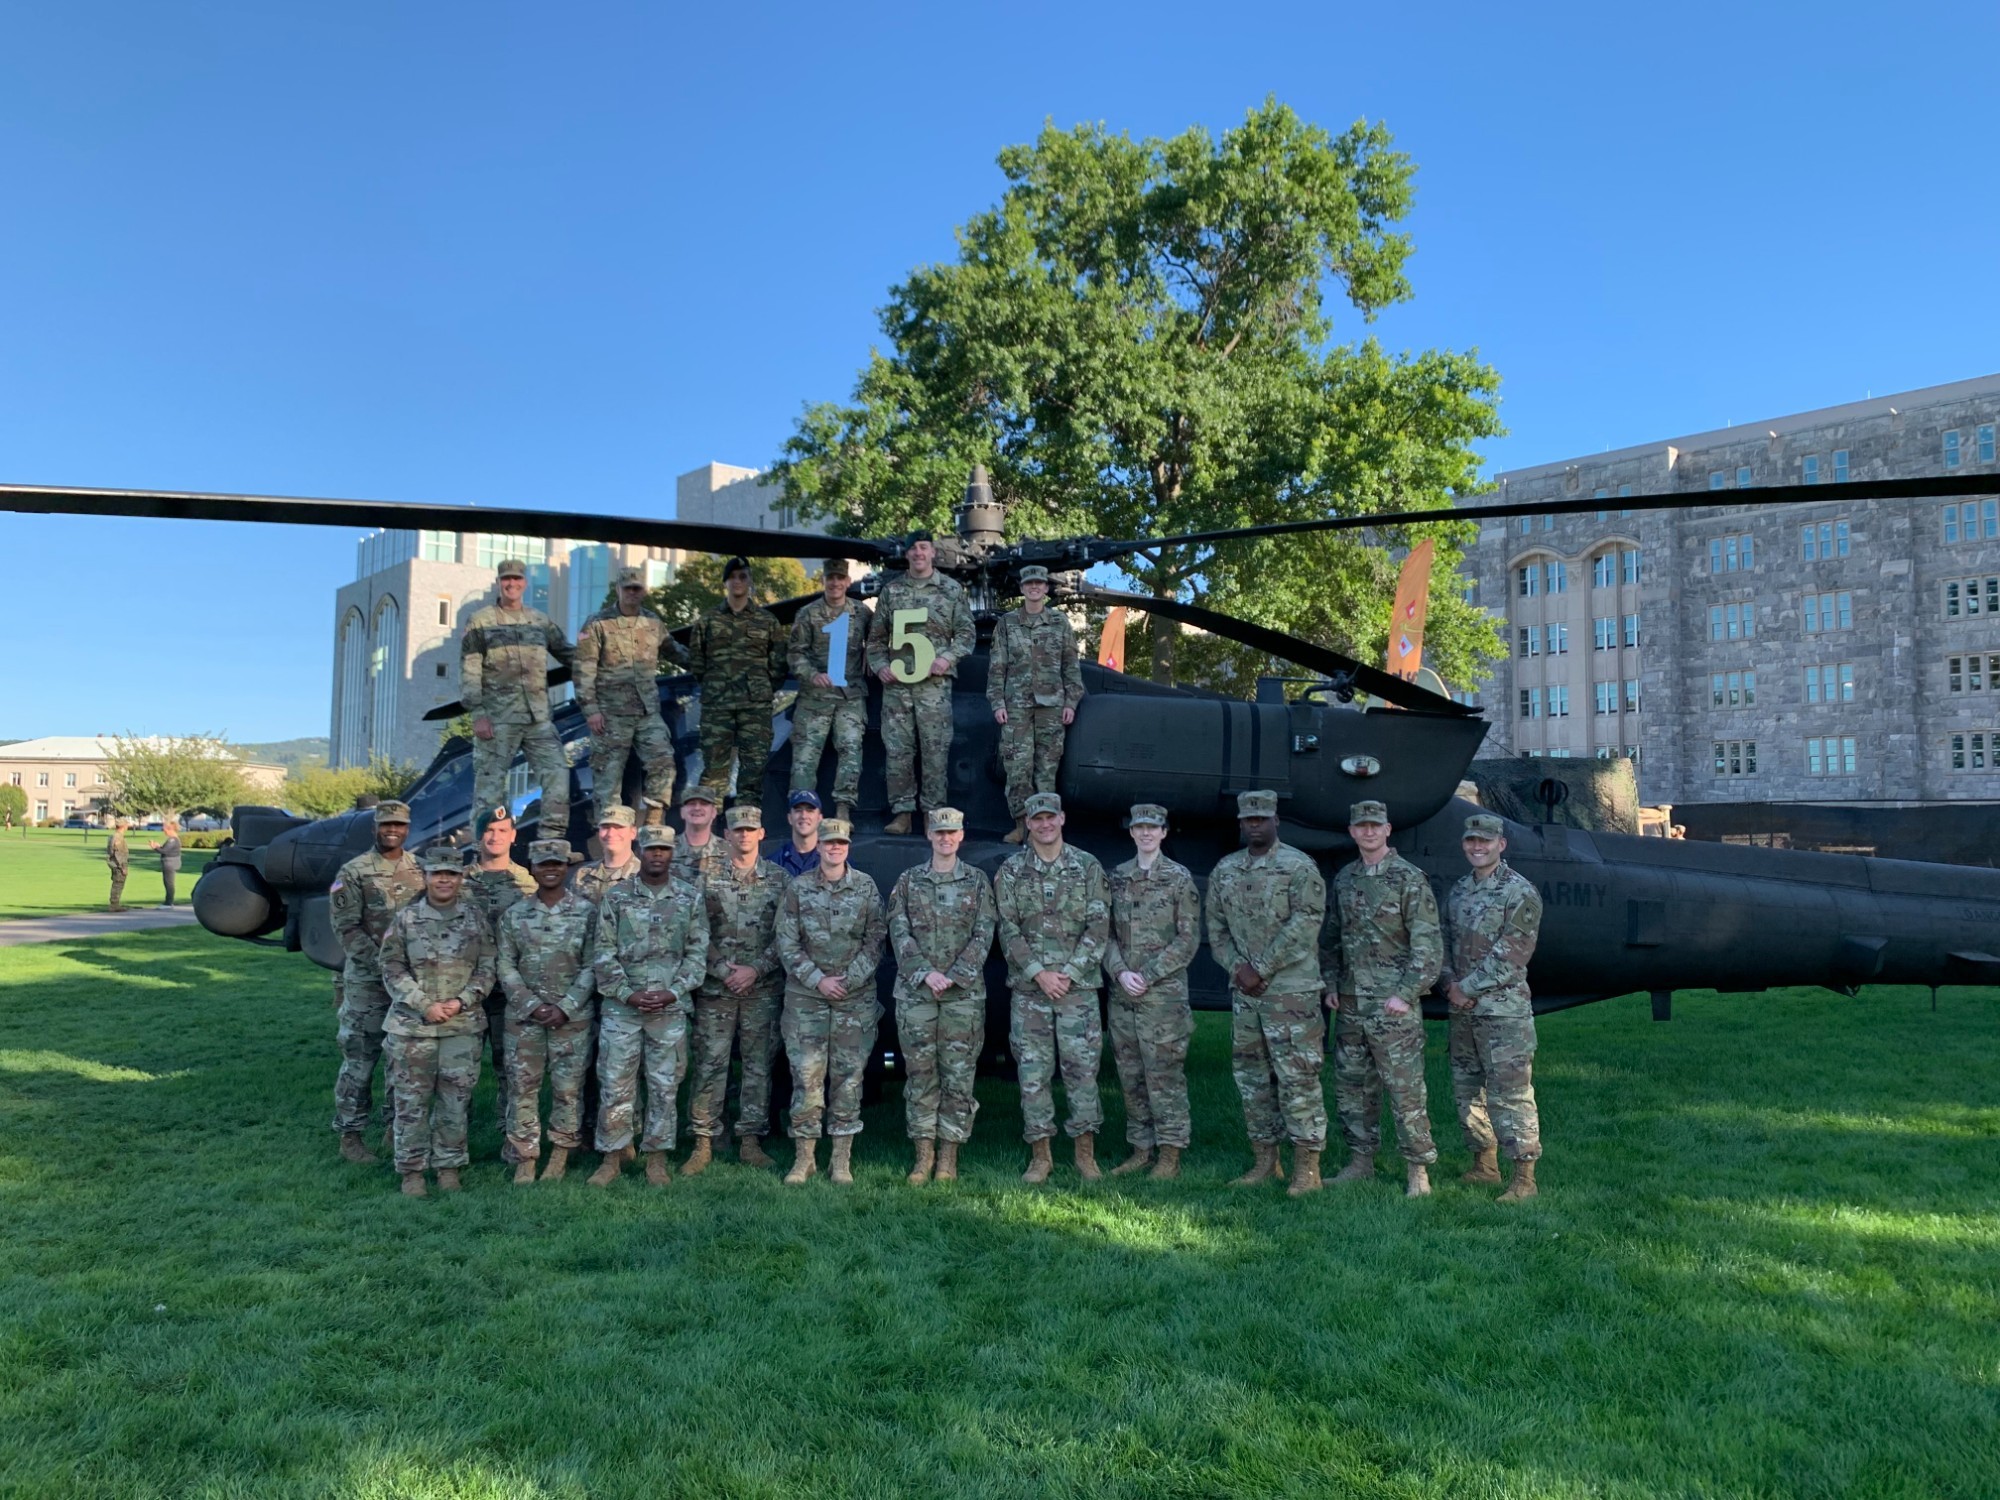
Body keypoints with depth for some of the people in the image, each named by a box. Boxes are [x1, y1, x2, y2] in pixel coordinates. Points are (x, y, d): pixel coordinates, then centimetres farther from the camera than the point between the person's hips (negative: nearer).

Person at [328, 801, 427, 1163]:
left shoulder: (421, 869, 7)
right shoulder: (354, 872, -4)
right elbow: (345, 927, -9)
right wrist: (380, 963, -16)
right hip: (366, 982, -4)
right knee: (359, 1058, 2)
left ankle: (398, 1126, 23)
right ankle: (350, 1134, 12)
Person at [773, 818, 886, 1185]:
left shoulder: (866, 887, 4)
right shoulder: (798, 888, 2)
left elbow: (875, 941, 2)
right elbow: (787, 944, 0)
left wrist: (849, 980, -8)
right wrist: (818, 979, -9)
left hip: (856, 996, 1)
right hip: (806, 996, 0)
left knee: (849, 1075, 4)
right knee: (806, 1075, -1)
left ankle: (842, 1159, 13)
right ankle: (804, 1157, 11)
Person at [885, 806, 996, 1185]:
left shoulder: (977, 881, 7)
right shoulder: (908, 881, 9)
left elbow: (984, 935, 0)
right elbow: (899, 933, 2)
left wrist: (954, 976, -11)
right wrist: (925, 973, -12)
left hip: (964, 992, -1)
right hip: (915, 991, 1)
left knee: (959, 1075, 1)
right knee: (920, 1074, 3)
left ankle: (949, 1156, 9)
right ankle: (923, 1154, 12)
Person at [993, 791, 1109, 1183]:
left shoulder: (1088, 868, 3)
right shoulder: (1010, 871, 4)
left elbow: (1098, 927, -1)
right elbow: (1008, 930, 0)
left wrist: (1069, 972, -9)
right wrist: (1038, 973, -11)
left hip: (1078, 986, -1)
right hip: (1028, 989, 1)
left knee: (1082, 1068, 1)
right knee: (1033, 1071, 4)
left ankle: (1086, 1154, 13)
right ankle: (1039, 1155, 14)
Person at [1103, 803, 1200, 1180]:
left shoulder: (1179, 878, -2)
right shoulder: (1116, 878, 10)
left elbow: (1188, 939, -6)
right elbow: (1106, 932, 9)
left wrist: (1147, 975, -12)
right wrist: (1120, 972, -8)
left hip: (1164, 992, -5)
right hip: (1122, 993, 5)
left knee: (1164, 1074, -3)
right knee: (1130, 1075, 10)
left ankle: (1170, 1155, 5)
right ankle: (1141, 1148, 20)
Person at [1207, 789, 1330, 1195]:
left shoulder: (1299, 867, -5)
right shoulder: (1224, 870, 12)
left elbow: (1305, 923, -13)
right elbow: (1216, 926, 12)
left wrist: (1262, 968, -14)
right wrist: (1237, 967, -4)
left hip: (1291, 989, -6)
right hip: (1242, 991, 6)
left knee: (1297, 1076, -5)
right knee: (1251, 1077, 11)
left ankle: (1307, 1166, 3)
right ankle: (1264, 1160, 21)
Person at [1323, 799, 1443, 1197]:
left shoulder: (1409, 879, -7)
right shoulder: (1344, 879, 11)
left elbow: (1428, 944, -10)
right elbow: (1331, 938, 19)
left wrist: (1405, 994, -15)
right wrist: (1331, 984, 9)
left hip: (1393, 1005, -6)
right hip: (1349, 1004, 6)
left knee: (1405, 1088, -2)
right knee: (1351, 1086, 12)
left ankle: (1417, 1168, 9)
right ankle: (1360, 1161, 24)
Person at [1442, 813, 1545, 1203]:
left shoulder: (1520, 893, -10)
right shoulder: (1459, 890, 13)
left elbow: (1511, 956, -16)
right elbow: (1446, 942, 13)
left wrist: (1467, 987, -13)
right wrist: (1450, 985, -4)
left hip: (1503, 1010, -7)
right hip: (1462, 1010, 8)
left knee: (1510, 1093, -7)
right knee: (1467, 1089, 14)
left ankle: (1524, 1178, 0)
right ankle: (1484, 1165, 27)